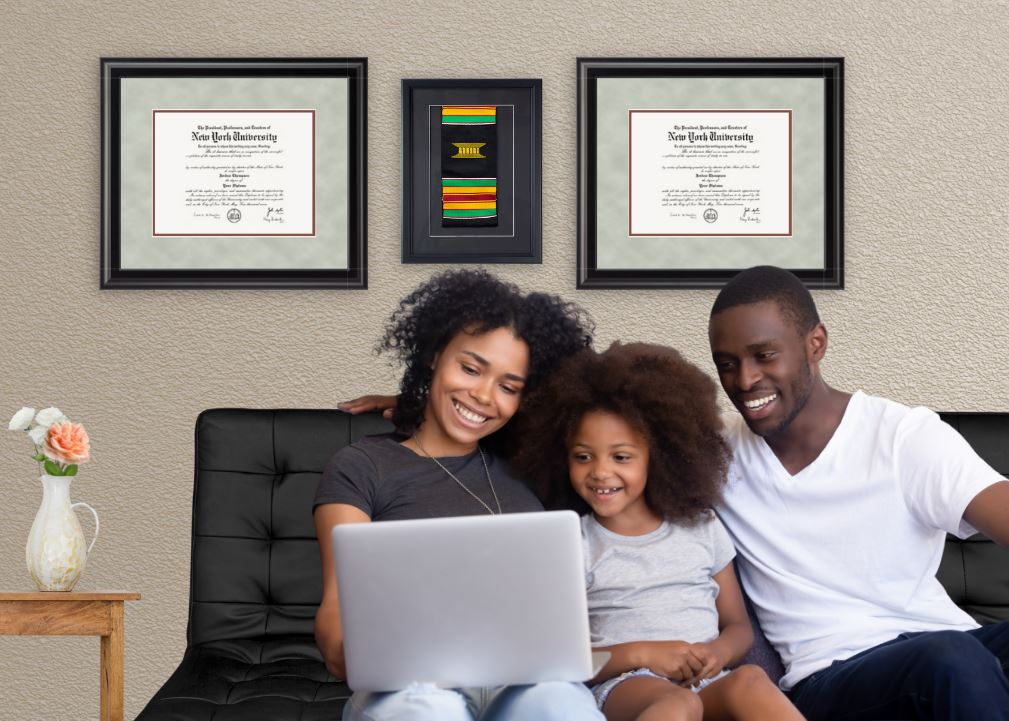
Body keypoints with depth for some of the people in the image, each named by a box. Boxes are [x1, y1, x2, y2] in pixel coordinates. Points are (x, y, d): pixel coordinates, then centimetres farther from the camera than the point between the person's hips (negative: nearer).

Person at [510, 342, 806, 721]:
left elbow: (739, 626, 20)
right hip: (624, 686, -3)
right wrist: (642, 653, -12)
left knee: (750, 681, -33)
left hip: (707, 685, 3)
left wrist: (719, 652, -4)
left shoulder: (701, 528, 18)